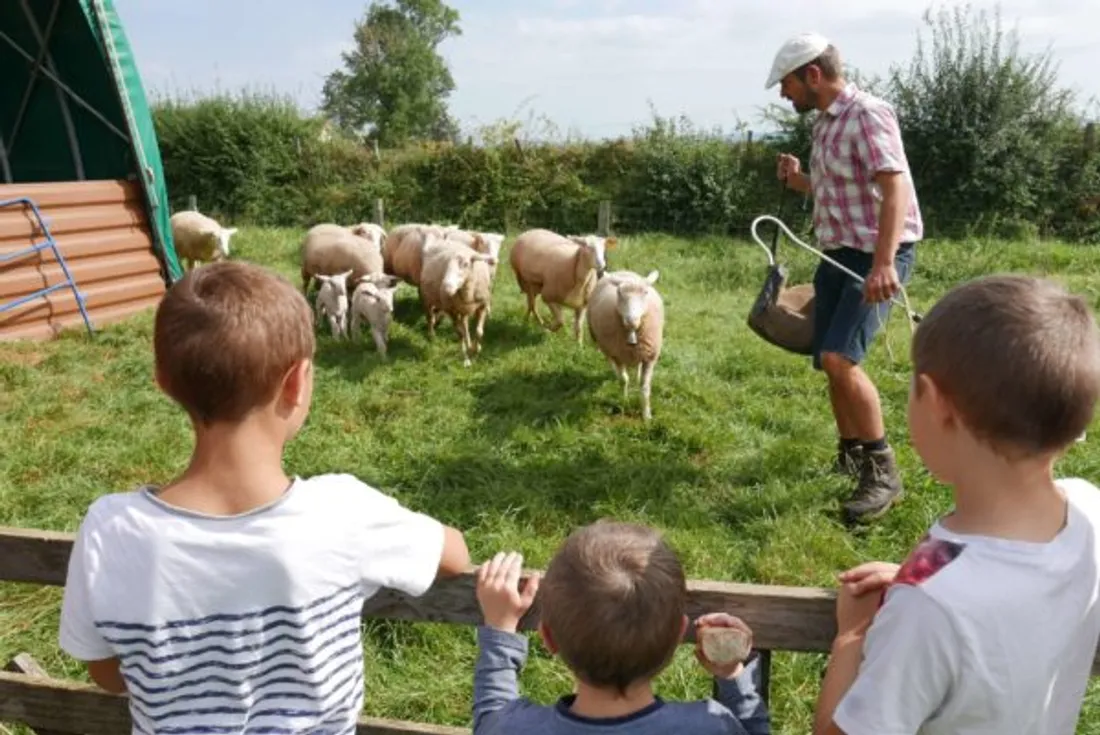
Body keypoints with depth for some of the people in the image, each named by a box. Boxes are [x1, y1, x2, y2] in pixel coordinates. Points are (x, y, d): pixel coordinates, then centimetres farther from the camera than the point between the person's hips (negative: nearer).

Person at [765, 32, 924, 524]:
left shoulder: (867, 114, -13)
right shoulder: (825, 123, 14)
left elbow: (895, 189, -24)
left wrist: (884, 262, -35)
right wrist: (801, 182, 8)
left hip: (877, 257, -9)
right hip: (838, 255, 9)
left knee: (840, 358, -21)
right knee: (831, 363, 11)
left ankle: (883, 472, -9)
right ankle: (850, 455, 30)